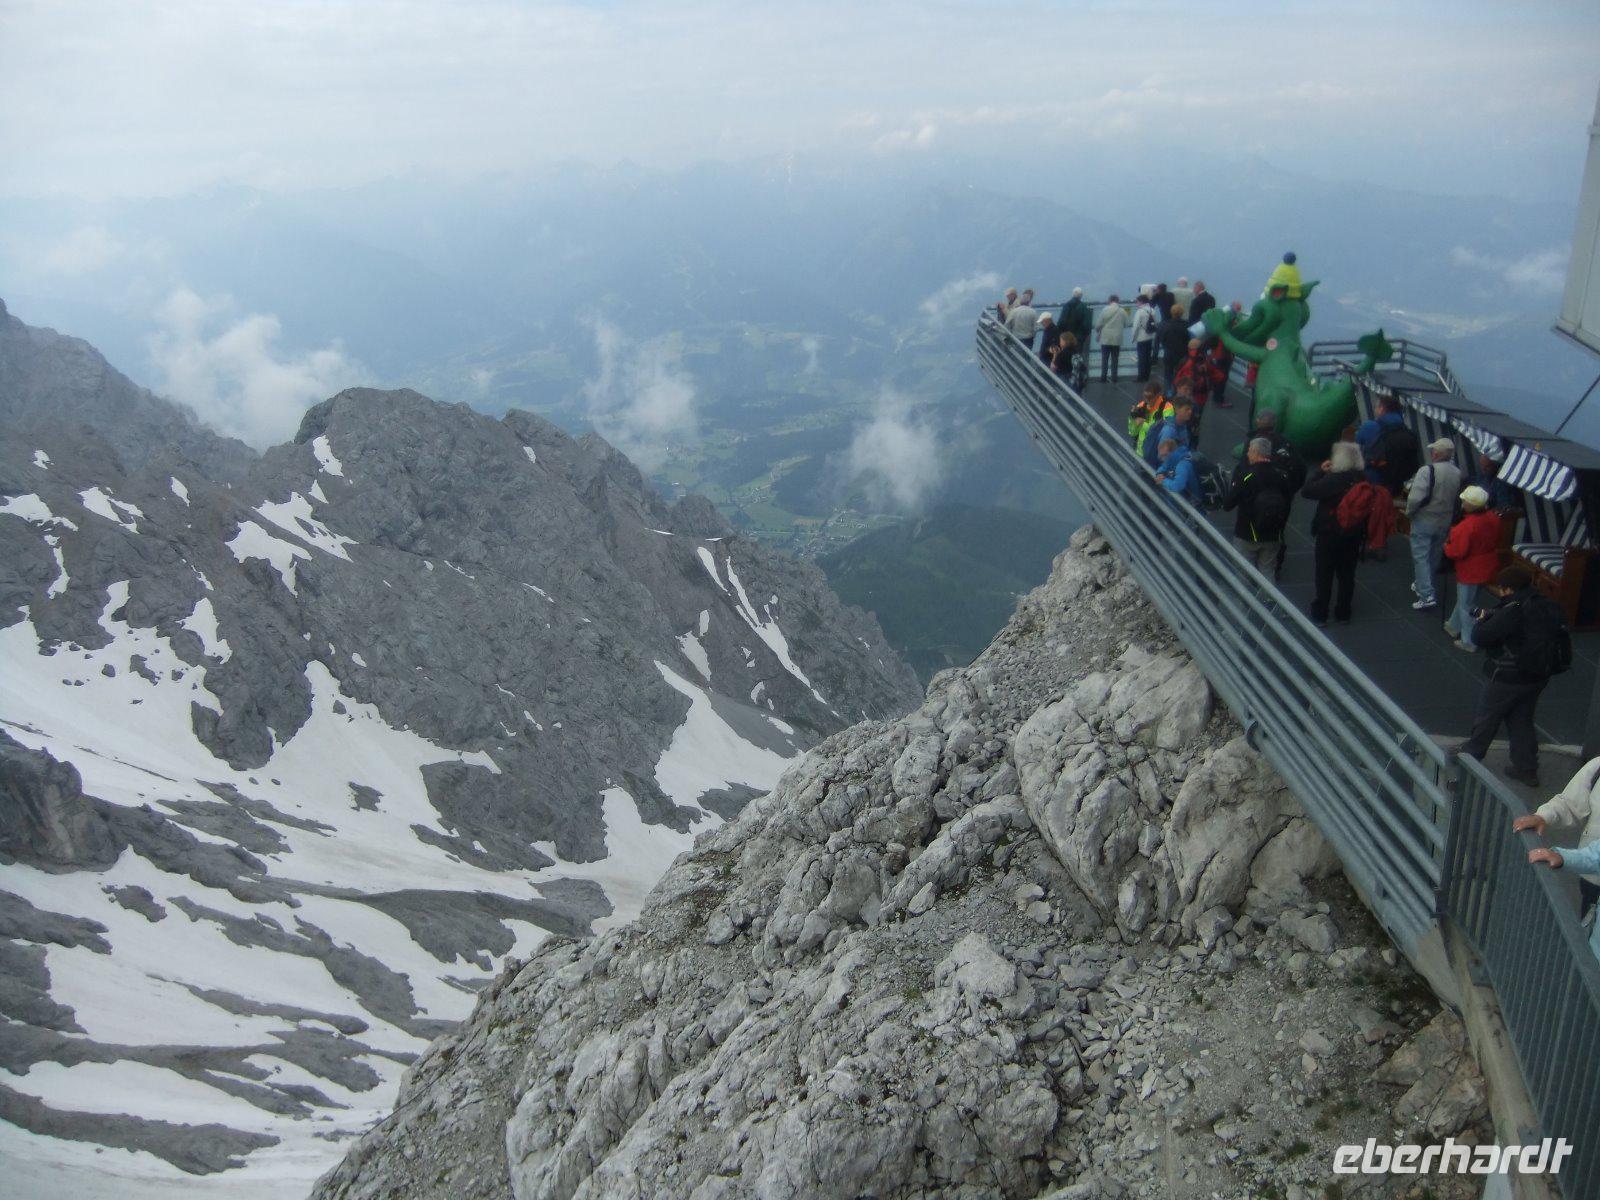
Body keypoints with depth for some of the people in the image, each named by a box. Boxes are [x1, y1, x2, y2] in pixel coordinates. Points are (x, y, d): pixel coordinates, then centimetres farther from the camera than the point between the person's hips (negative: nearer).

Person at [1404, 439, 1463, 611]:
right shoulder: (1458, 473, -2)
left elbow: (1415, 497, -27)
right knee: (1434, 556, 20)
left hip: (1424, 521, -6)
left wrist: (1409, 512, -10)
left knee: (1420, 557, -1)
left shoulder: (1427, 471, -23)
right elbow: (1457, 497, 6)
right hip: (1445, 522, 6)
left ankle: (1427, 595, -9)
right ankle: (1423, 586, 38)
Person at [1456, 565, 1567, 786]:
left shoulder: (1512, 612, -26)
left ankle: (1470, 754, 32)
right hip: (1539, 676, 7)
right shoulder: (1549, 607, -1)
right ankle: (1527, 769, 26)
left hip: (1507, 678, -7)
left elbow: (1480, 637, -24)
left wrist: (1482, 619, -1)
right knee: (1522, 721, 20)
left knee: (1486, 718, 13)